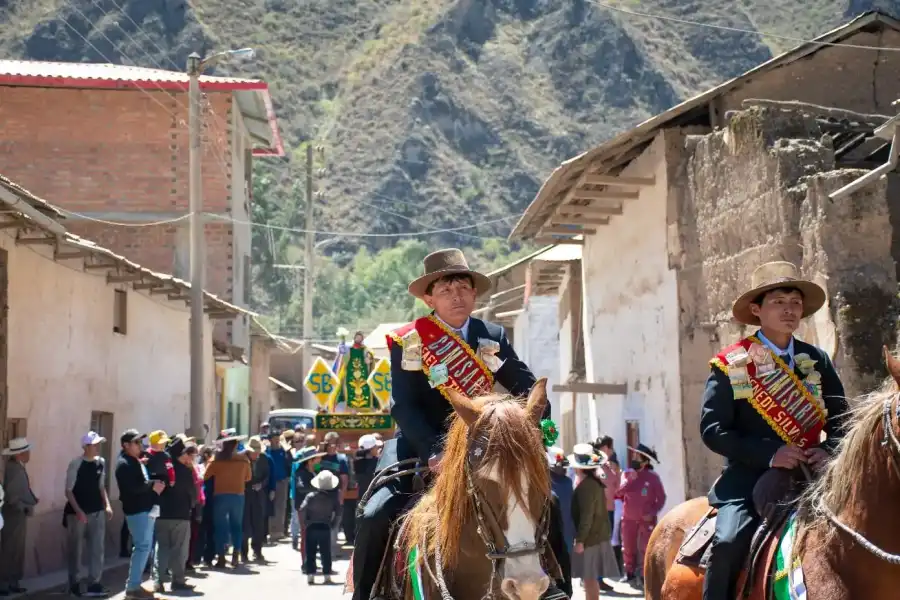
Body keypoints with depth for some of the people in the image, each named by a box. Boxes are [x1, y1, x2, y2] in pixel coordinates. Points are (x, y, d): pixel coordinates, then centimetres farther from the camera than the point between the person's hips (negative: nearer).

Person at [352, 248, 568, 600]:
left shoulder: (493, 338, 4)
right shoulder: (409, 342, -7)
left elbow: (528, 390, -1)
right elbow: (404, 406, -15)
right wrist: (433, 452, -31)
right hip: (422, 445, -3)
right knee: (376, 516, -23)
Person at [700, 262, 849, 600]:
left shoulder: (817, 362, 12)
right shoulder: (731, 365, 0)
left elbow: (840, 420, 13)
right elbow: (712, 429, -6)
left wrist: (829, 451, -9)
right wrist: (767, 453, -17)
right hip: (748, 478, -4)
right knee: (729, 542, -28)